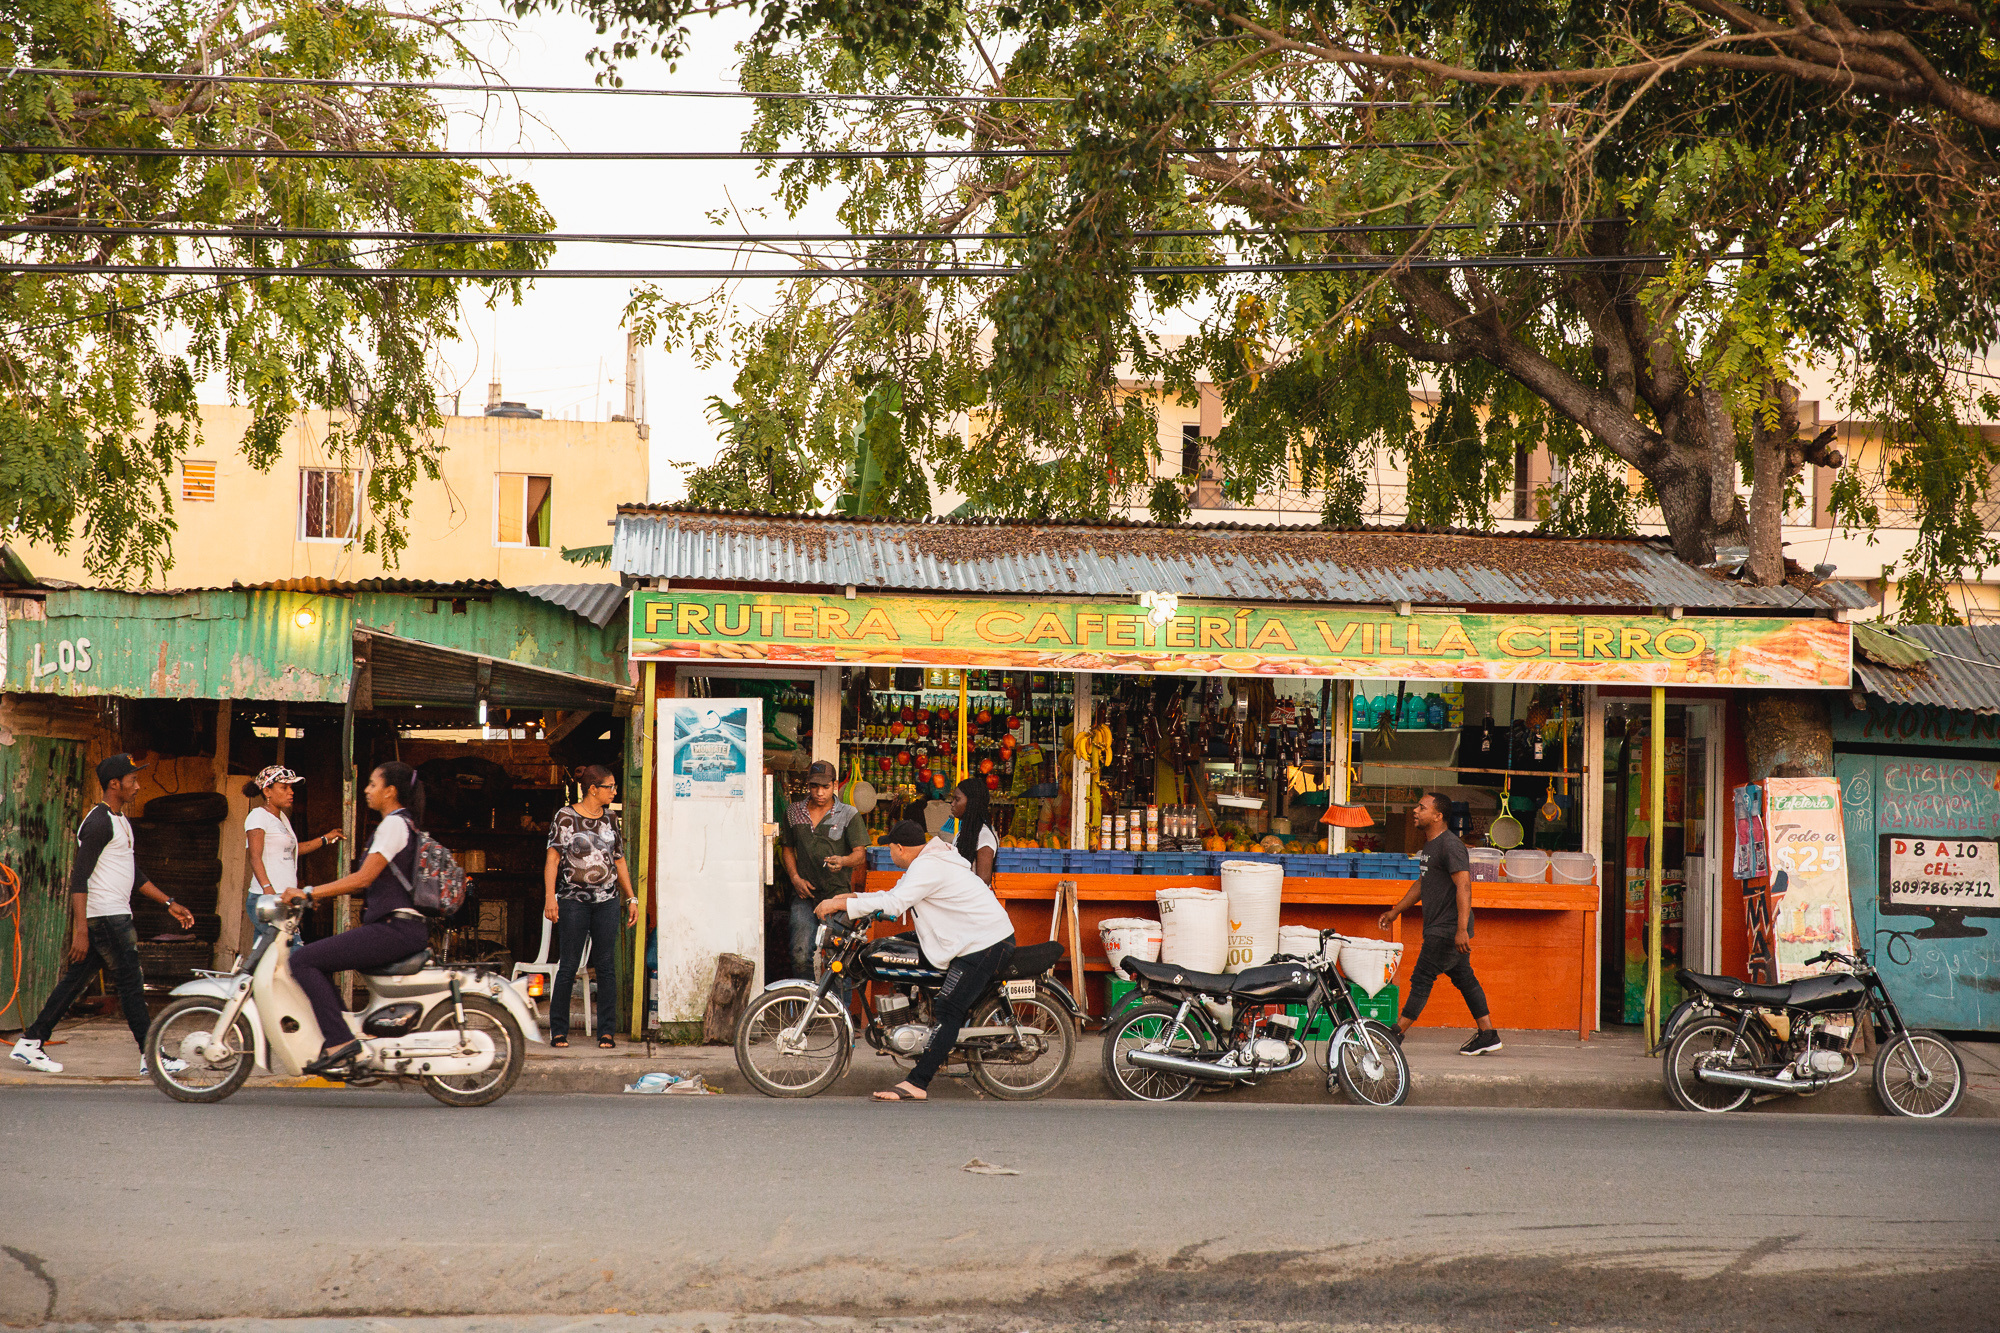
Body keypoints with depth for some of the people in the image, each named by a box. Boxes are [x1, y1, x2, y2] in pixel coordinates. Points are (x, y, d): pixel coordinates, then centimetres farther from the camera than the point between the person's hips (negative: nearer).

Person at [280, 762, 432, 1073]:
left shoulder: (394, 824, -9)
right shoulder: (403, 824, 22)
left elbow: (364, 878, -18)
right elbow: (370, 881, 25)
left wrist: (310, 893, -16)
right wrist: (320, 894, 20)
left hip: (394, 928, -11)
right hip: (400, 927, 11)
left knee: (303, 961, -15)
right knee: (317, 961, 20)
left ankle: (340, 1040, -21)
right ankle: (345, 1030, 14)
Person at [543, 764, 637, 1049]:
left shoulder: (609, 820, 12)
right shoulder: (565, 817, -2)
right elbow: (553, 858, -6)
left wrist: (631, 899, 12)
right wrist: (550, 897, -16)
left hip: (607, 900, 4)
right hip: (573, 898, -4)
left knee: (607, 965, 1)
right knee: (569, 965, -3)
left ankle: (607, 1032, 4)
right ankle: (558, 1030, 7)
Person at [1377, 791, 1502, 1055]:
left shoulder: (1450, 845, -17)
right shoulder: (1430, 845, 15)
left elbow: (1464, 886, -24)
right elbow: (1422, 883, 28)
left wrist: (1462, 929, -31)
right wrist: (1396, 911, 29)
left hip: (1447, 930, -10)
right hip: (1439, 928, 10)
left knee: (1422, 979, -6)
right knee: (1464, 978, 11)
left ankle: (1396, 1034, -3)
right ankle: (1488, 1035, 15)